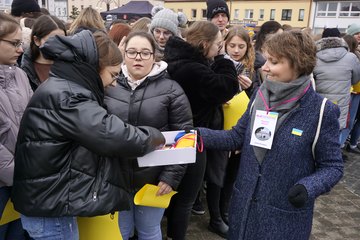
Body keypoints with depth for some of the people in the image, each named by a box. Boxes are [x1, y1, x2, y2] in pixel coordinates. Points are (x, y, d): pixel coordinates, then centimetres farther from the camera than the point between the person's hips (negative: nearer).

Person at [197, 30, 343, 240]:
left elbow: (332, 166, -8)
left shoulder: (322, 111, -16)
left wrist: (309, 187, -27)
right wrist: (200, 134, -8)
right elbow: (238, 137, 4)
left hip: (285, 214, -4)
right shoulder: (260, 96, -2)